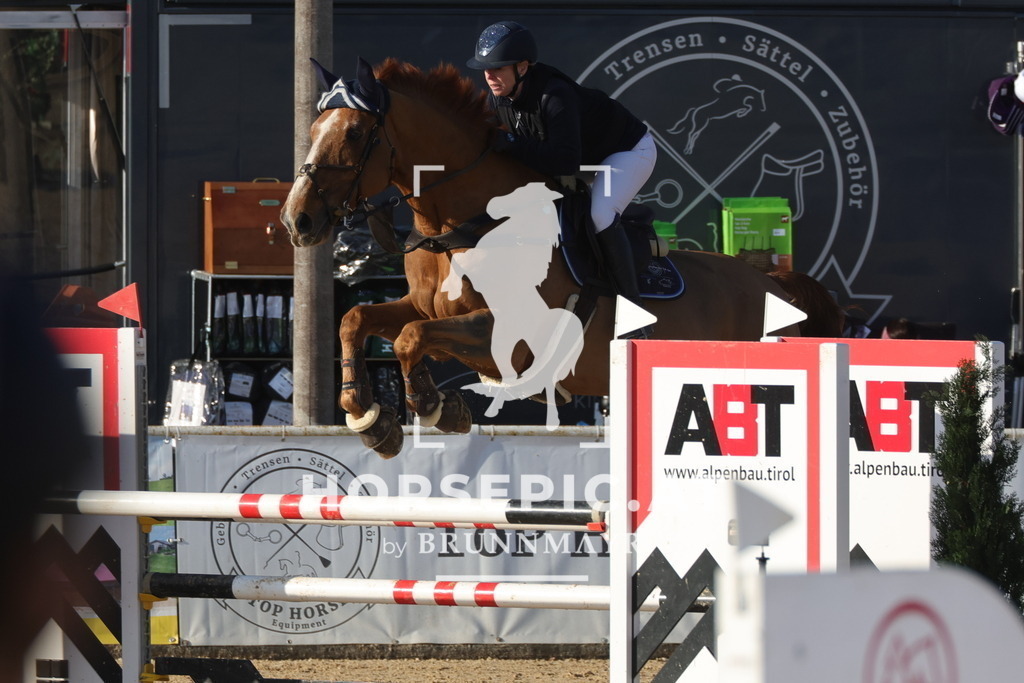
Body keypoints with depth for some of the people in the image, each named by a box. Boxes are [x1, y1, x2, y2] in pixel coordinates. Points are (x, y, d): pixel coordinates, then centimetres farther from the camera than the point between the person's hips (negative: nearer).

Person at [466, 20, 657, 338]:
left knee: (599, 215, -31)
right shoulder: (499, 98, -15)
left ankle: (632, 308, -21)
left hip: (628, 150, -9)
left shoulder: (554, 97, -40)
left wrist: (510, 143, -48)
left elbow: (566, 161, -48)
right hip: (587, 155, 9)